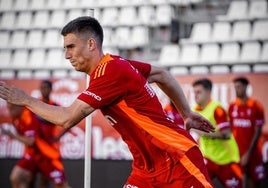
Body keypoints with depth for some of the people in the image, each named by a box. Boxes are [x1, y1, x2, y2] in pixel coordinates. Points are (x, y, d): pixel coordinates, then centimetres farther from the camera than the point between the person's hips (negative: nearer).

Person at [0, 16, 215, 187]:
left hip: (177, 159, -9)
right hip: (148, 166, 9)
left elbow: (67, 118, -24)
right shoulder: (116, 64, 6)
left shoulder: (111, 72, -22)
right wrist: (186, 113, 25)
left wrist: (26, 100, -11)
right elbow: (162, 74, 20)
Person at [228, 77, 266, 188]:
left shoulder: (256, 106, -5)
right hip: (237, 152, 2)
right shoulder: (232, 107, 4)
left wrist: (248, 153, -12)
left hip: (252, 152, -2)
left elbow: (257, 132, -8)